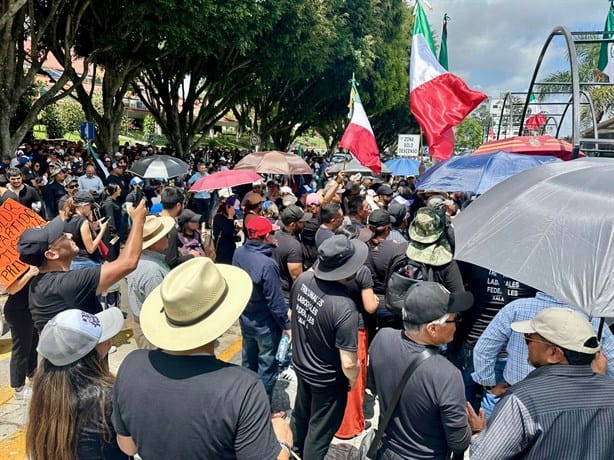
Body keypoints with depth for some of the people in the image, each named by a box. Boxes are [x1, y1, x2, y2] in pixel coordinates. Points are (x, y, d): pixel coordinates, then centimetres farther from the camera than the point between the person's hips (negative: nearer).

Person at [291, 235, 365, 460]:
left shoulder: (303, 279, -18)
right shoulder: (345, 308, -37)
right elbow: (348, 364, -29)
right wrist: (353, 379, -7)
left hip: (301, 365, 7)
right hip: (327, 379, -7)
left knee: (301, 414, 32)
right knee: (320, 430, 20)